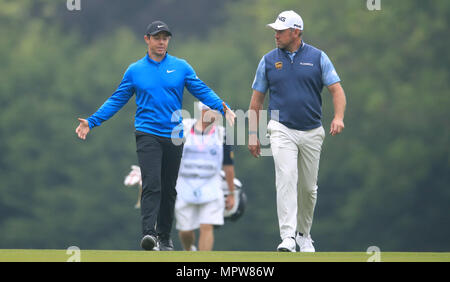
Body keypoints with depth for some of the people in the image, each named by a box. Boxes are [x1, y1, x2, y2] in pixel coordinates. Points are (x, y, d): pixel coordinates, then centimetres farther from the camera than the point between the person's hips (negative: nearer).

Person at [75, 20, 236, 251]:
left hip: (173, 135, 2)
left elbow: (202, 91, 2)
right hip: (147, 134, -2)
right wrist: (92, 122, 1)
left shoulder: (181, 67, 6)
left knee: (169, 189, 8)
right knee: (152, 184, -18)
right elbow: (116, 100, 9)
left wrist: (222, 107, -15)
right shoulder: (135, 70, 6)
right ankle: (148, 233, -25)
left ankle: (164, 236, 18)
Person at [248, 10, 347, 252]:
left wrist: (338, 117, -19)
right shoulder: (269, 60, 6)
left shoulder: (317, 57, 3)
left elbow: (336, 89, 0)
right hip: (282, 130, -1)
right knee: (286, 179, -19)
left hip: (312, 132, 1)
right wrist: (252, 135, 5)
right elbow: (256, 100, 10)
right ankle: (287, 237, -26)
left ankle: (304, 234, 27)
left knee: (309, 186, 8)